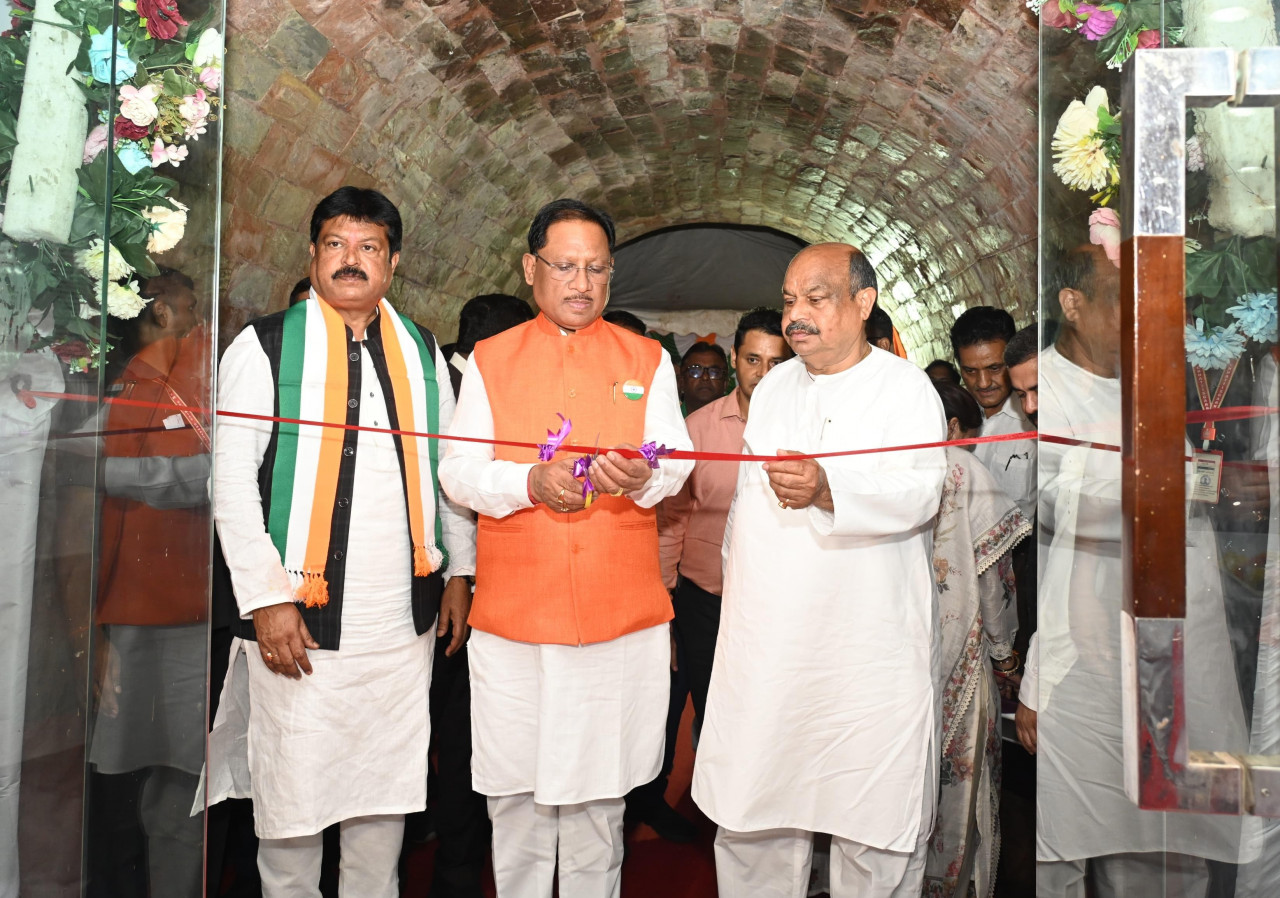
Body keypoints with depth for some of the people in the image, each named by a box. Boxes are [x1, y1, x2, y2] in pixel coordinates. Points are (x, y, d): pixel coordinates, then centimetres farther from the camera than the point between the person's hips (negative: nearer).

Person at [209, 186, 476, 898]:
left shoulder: (423, 352, 11)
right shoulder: (266, 346, -1)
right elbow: (232, 482, -5)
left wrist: (458, 573, 11)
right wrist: (266, 600, -11)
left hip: (404, 617, 4)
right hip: (300, 617, -3)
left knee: (389, 785, 12)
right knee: (293, 787, 4)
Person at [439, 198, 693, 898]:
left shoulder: (647, 360, 9)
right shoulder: (490, 359, 7)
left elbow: (676, 460, 1)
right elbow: (457, 469, 0)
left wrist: (642, 478, -22)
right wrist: (530, 481, -19)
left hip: (619, 607, 1)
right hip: (514, 604, 0)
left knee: (600, 773, 10)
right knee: (515, 777, 8)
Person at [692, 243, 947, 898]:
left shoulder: (905, 387, -4)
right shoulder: (772, 387, 15)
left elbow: (919, 491, -21)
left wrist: (828, 488, -38)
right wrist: (735, 587, 19)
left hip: (867, 648, -5)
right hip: (762, 641, 5)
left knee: (873, 819, 3)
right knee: (749, 818, 11)